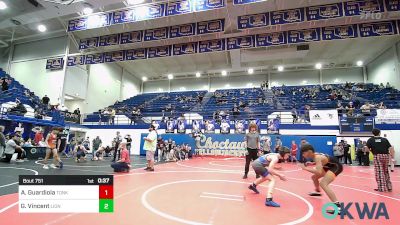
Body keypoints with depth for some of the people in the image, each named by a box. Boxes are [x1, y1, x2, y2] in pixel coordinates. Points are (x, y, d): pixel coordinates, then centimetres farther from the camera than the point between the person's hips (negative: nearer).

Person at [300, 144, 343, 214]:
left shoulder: (317, 157, -30)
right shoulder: (315, 155, -4)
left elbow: (319, 172, -40)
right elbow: (319, 163, 17)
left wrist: (305, 168, -35)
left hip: (336, 167, -10)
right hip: (329, 166, 10)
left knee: (323, 184, -26)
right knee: (314, 177, 21)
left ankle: (338, 207, -29)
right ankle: (318, 192, 50)